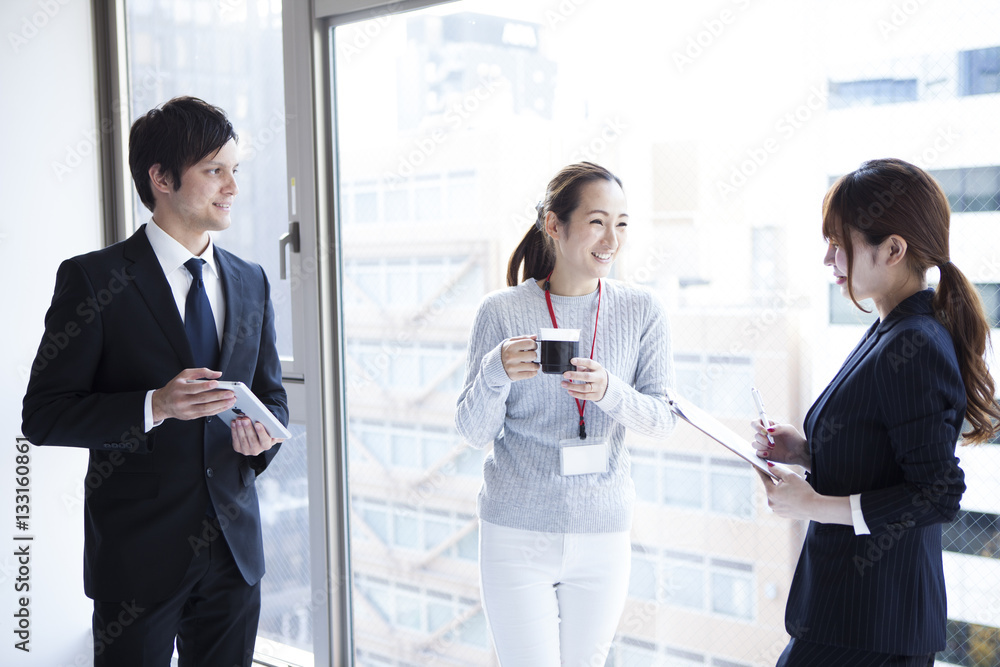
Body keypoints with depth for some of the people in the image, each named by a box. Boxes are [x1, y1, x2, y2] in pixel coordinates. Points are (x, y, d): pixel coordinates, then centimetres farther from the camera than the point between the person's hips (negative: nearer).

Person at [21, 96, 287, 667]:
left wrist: (265, 431, -9)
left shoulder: (251, 283, 8)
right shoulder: (94, 279, -8)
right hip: (139, 553, -4)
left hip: (235, 548, 5)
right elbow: (43, 415, -10)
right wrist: (155, 406, -23)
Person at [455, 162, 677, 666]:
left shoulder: (641, 312, 0)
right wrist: (496, 374, -23)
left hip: (603, 534, 2)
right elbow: (473, 432, -3)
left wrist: (609, 391, -21)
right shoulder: (502, 312, -6)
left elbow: (662, 421, -2)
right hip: (517, 532, -2)